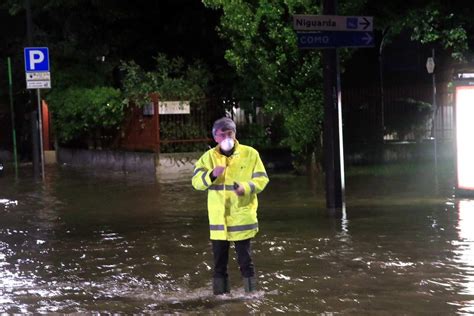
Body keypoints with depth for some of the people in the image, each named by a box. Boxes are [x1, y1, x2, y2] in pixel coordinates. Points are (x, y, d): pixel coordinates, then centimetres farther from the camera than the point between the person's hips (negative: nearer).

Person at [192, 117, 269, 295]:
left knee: (245, 260, 2)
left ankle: (251, 293, 12)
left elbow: (261, 179, -3)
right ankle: (220, 295, 20)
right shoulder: (209, 157, 4)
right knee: (219, 261, 10)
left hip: (242, 218, -3)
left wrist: (246, 187, -22)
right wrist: (212, 175, -22)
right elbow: (196, 182, -3)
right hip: (218, 219, 3)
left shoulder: (250, 154, -2)